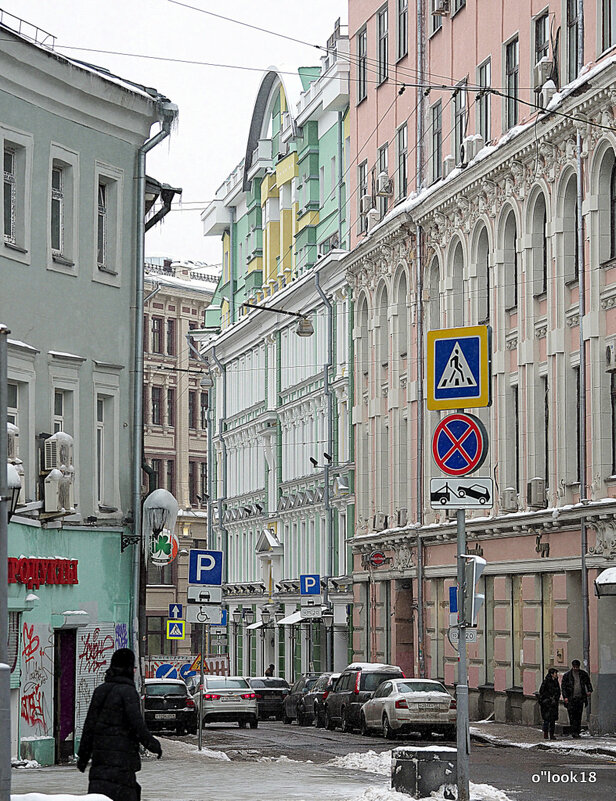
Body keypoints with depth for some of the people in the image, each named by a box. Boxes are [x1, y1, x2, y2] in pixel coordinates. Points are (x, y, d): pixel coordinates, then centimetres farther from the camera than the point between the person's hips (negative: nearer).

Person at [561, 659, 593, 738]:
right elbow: (563, 686, 2)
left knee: (579, 716, 3)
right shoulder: (567, 675, 1)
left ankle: (577, 732, 8)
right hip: (571, 699, -2)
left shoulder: (583, 674, 9)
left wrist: (589, 690, 4)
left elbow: (588, 683, 22)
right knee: (572, 715, -10)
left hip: (580, 698, 2)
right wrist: (565, 697, -8)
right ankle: (573, 731, -10)